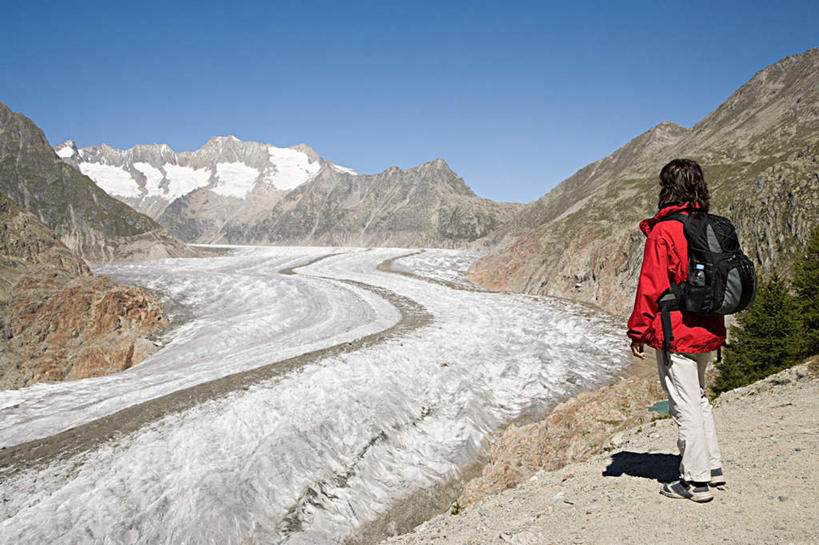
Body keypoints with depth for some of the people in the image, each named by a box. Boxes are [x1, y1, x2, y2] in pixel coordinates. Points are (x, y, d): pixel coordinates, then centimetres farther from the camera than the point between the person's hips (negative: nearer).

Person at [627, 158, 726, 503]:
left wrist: (638, 332, -7)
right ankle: (713, 467, 30)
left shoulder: (663, 232, -16)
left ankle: (696, 481, 10)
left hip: (675, 333, -8)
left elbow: (651, 287, -16)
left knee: (685, 405, 1)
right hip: (708, 329, 8)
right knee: (698, 398, 22)